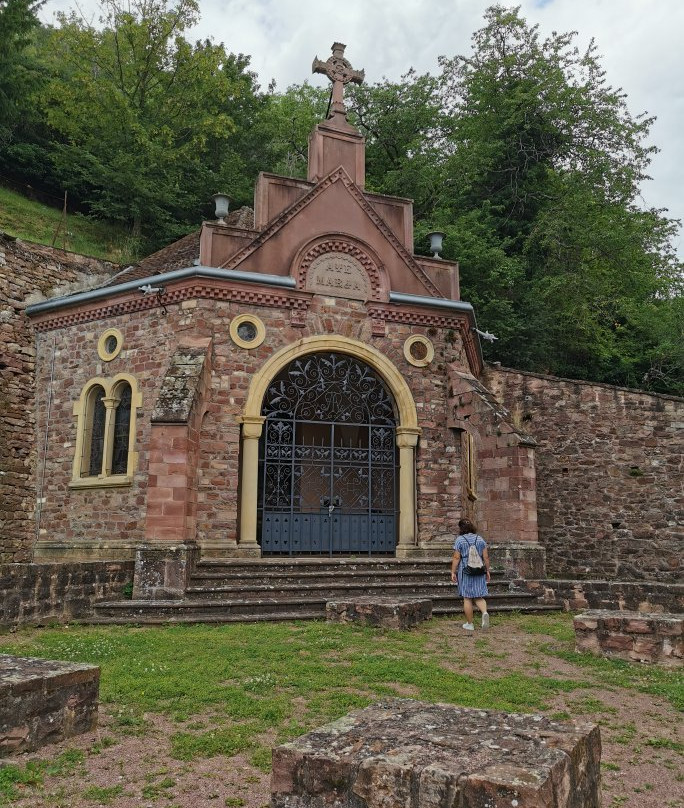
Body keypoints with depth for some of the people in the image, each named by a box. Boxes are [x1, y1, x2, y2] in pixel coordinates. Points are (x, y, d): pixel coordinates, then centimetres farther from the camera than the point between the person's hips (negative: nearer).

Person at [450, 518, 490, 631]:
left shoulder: (459, 540, -5)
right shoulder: (480, 539, 6)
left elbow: (456, 558, -7)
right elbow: (486, 557, 5)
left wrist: (453, 572, -2)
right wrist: (487, 571, 12)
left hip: (465, 572, -3)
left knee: (467, 598, 4)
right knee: (479, 596, 10)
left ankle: (469, 624, 9)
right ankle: (484, 612, -18)